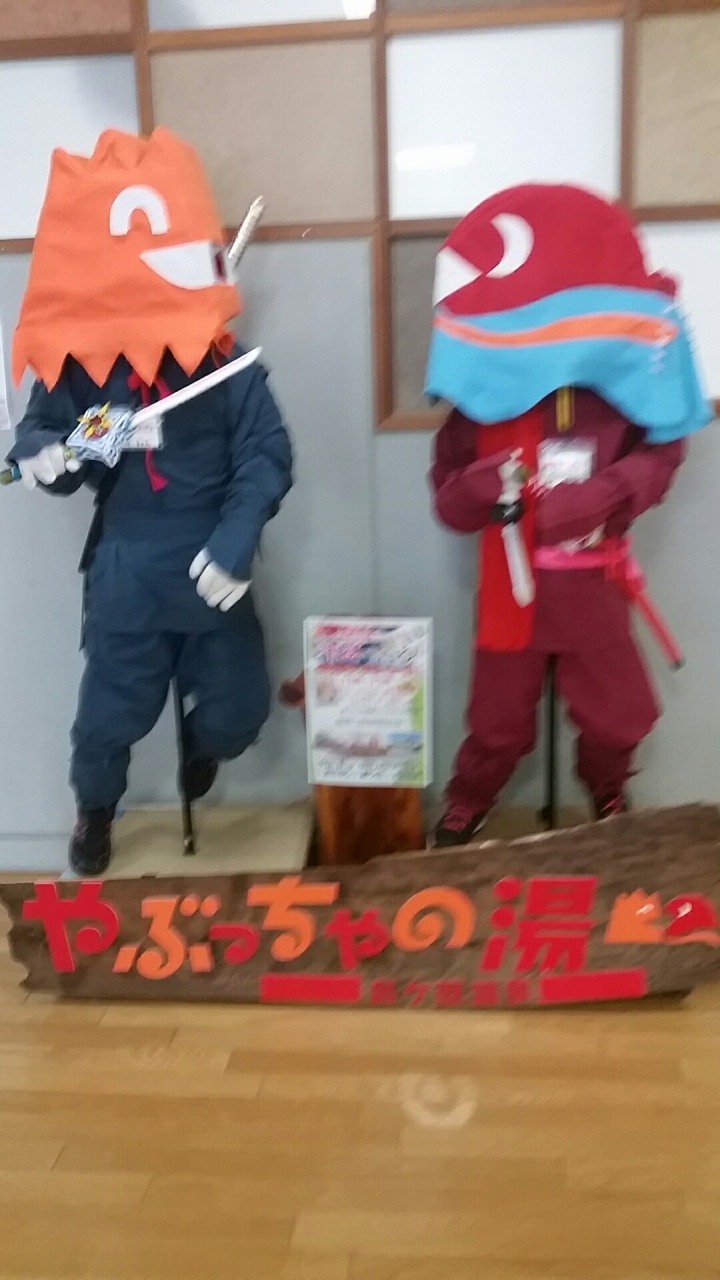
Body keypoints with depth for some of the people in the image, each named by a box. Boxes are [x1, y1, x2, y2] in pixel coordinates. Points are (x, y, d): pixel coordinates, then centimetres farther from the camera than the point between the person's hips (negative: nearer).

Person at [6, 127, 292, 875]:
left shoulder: (225, 365, -9)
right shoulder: (79, 364, -5)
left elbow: (266, 456, -12)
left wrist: (234, 544, -23)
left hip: (210, 575, 0)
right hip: (125, 579, 0)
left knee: (239, 706, 10)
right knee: (110, 712, 8)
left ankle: (201, 746, 50)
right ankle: (94, 811, 40)